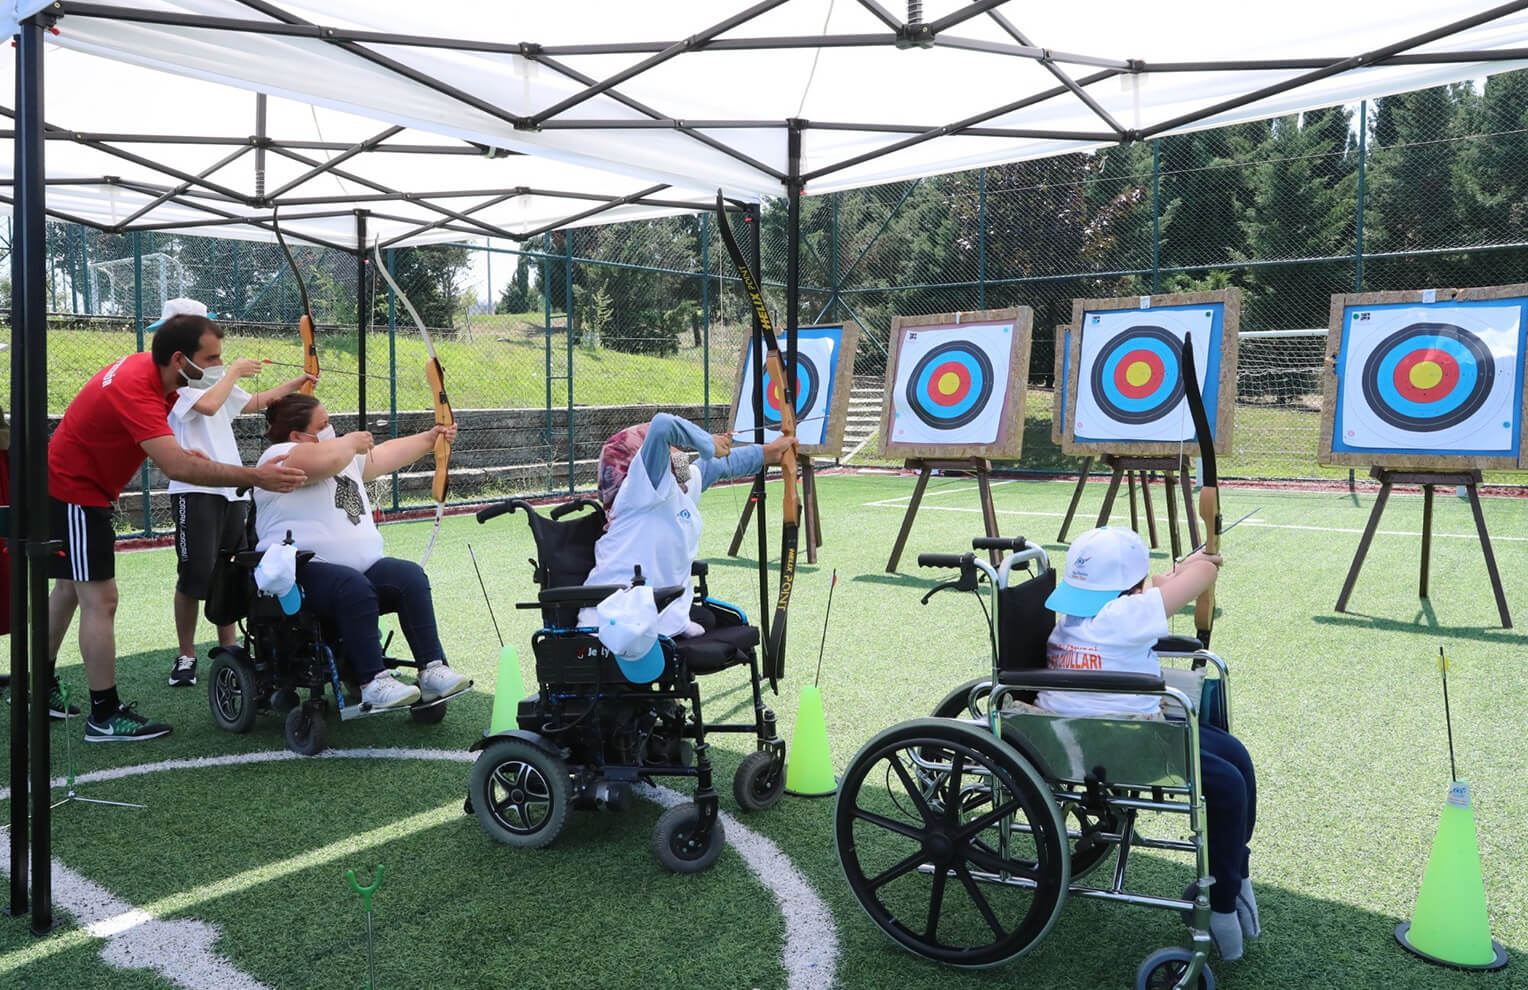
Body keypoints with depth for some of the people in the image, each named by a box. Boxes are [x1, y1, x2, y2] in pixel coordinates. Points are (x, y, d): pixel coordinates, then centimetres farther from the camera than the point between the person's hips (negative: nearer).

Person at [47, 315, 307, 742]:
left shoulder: (147, 366, -5)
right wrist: (255, 476, -45)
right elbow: (176, 468, -43)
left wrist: (176, 450, -5)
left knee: (70, 588, 20)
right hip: (73, 495, -10)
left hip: (71, 487, 10)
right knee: (100, 599, -8)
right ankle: (105, 716, 0)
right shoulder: (135, 389, -33)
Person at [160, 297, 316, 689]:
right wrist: (234, 371, -11)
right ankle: (186, 656, 9)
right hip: (195, 490, -7)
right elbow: (208, 405, -25)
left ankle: (228, 650, 18)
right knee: (196, 574, -6)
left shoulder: (213, 378, 17)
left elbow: (253, 402, 31)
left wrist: (295, 384, 26)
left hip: (232, 487, 8)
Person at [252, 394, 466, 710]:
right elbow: (328, 459, -23)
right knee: (355, 587, -36)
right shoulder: (280, 456, -4)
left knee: (411, 576, -17)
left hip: (363, 567, 8)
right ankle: (373, 682, -33)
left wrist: (430, 437, 36)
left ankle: (432, 670, -21)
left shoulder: (345, 455, 25)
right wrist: (352, 441, -3)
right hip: (303, 572, -8)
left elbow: (388, 454, 36)